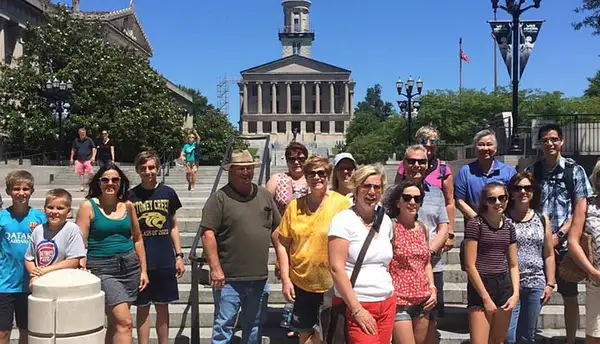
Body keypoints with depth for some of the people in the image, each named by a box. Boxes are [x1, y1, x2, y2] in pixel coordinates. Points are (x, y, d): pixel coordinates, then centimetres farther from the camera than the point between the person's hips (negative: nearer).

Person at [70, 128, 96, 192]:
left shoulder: (89, 140, 2)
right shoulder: (76, 141, 10)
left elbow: (94, 148, 4)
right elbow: (73, 150, 20)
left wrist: (93, 156, -8)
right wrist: (71, 158, 18)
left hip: (88, 159, -3)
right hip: (79, 160, 3)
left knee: (89, 172, -13)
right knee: (80, 173, 3)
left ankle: (85, 183, 7)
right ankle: (82, 186, 10)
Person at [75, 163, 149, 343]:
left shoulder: (127, 205, 8)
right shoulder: (88, 206, -3)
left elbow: (137, 239, 15)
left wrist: (143, 270, 12)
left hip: (129, 267, 5)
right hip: (102, 269, -4)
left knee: (115, 322, 11)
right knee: (125, 322, -13)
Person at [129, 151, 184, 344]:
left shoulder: (168, 193, 3)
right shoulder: (131, 196, -1)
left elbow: (173, 227, 10)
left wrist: (179, 256, 6)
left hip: (165, 261, 2)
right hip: (140, 261, -1)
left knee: (163, 307, 11)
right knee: (142, 308, 6)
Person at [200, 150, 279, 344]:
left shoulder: (265, 195, 9)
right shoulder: (219, 198, -7)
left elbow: (277, 229, 15)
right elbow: (208, 234, -13)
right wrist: (215, 268, -18)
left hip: (259, 277, 5)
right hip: (229, 278, -5)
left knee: (254, 326, 18)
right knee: (224, 326, 1)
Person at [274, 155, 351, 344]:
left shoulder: (342, 204, -9)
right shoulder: (295, 206, 0)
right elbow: (282, 243, 5)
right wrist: (285, 279, 0)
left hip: (332, 283, -3)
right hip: (301, 282, 3)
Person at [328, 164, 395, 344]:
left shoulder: (385, 221, 9)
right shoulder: (343, 220, -9)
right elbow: (336, 268, -14)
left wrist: (388, 299, 10)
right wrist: (357, 309, -16)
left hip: (387, 303, 6)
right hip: (355, 304, -5)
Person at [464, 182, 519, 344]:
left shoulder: (509, 227, 10)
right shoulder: (475, 224, -8)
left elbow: (513, 265, 14)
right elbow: (470, 265, -10)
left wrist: (515, 294, 1)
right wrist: (486, 298, -10)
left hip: (504, 286, 6)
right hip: (480, 286, -6)